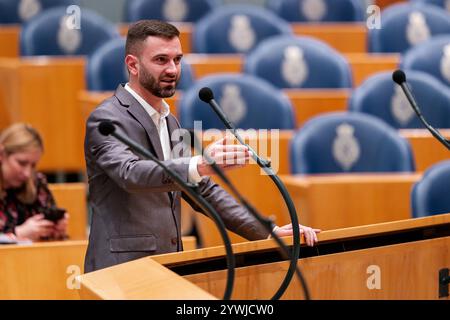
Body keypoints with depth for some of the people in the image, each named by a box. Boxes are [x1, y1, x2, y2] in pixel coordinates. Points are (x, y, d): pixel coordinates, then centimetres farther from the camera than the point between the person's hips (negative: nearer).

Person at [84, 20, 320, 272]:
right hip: (122, 271, -7)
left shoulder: (169, 122, 18)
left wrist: (267, 232, 11)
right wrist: (200, 165, -42)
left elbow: (202, 190, 21)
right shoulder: (107, 119, -8)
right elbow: (131, 173, -27)